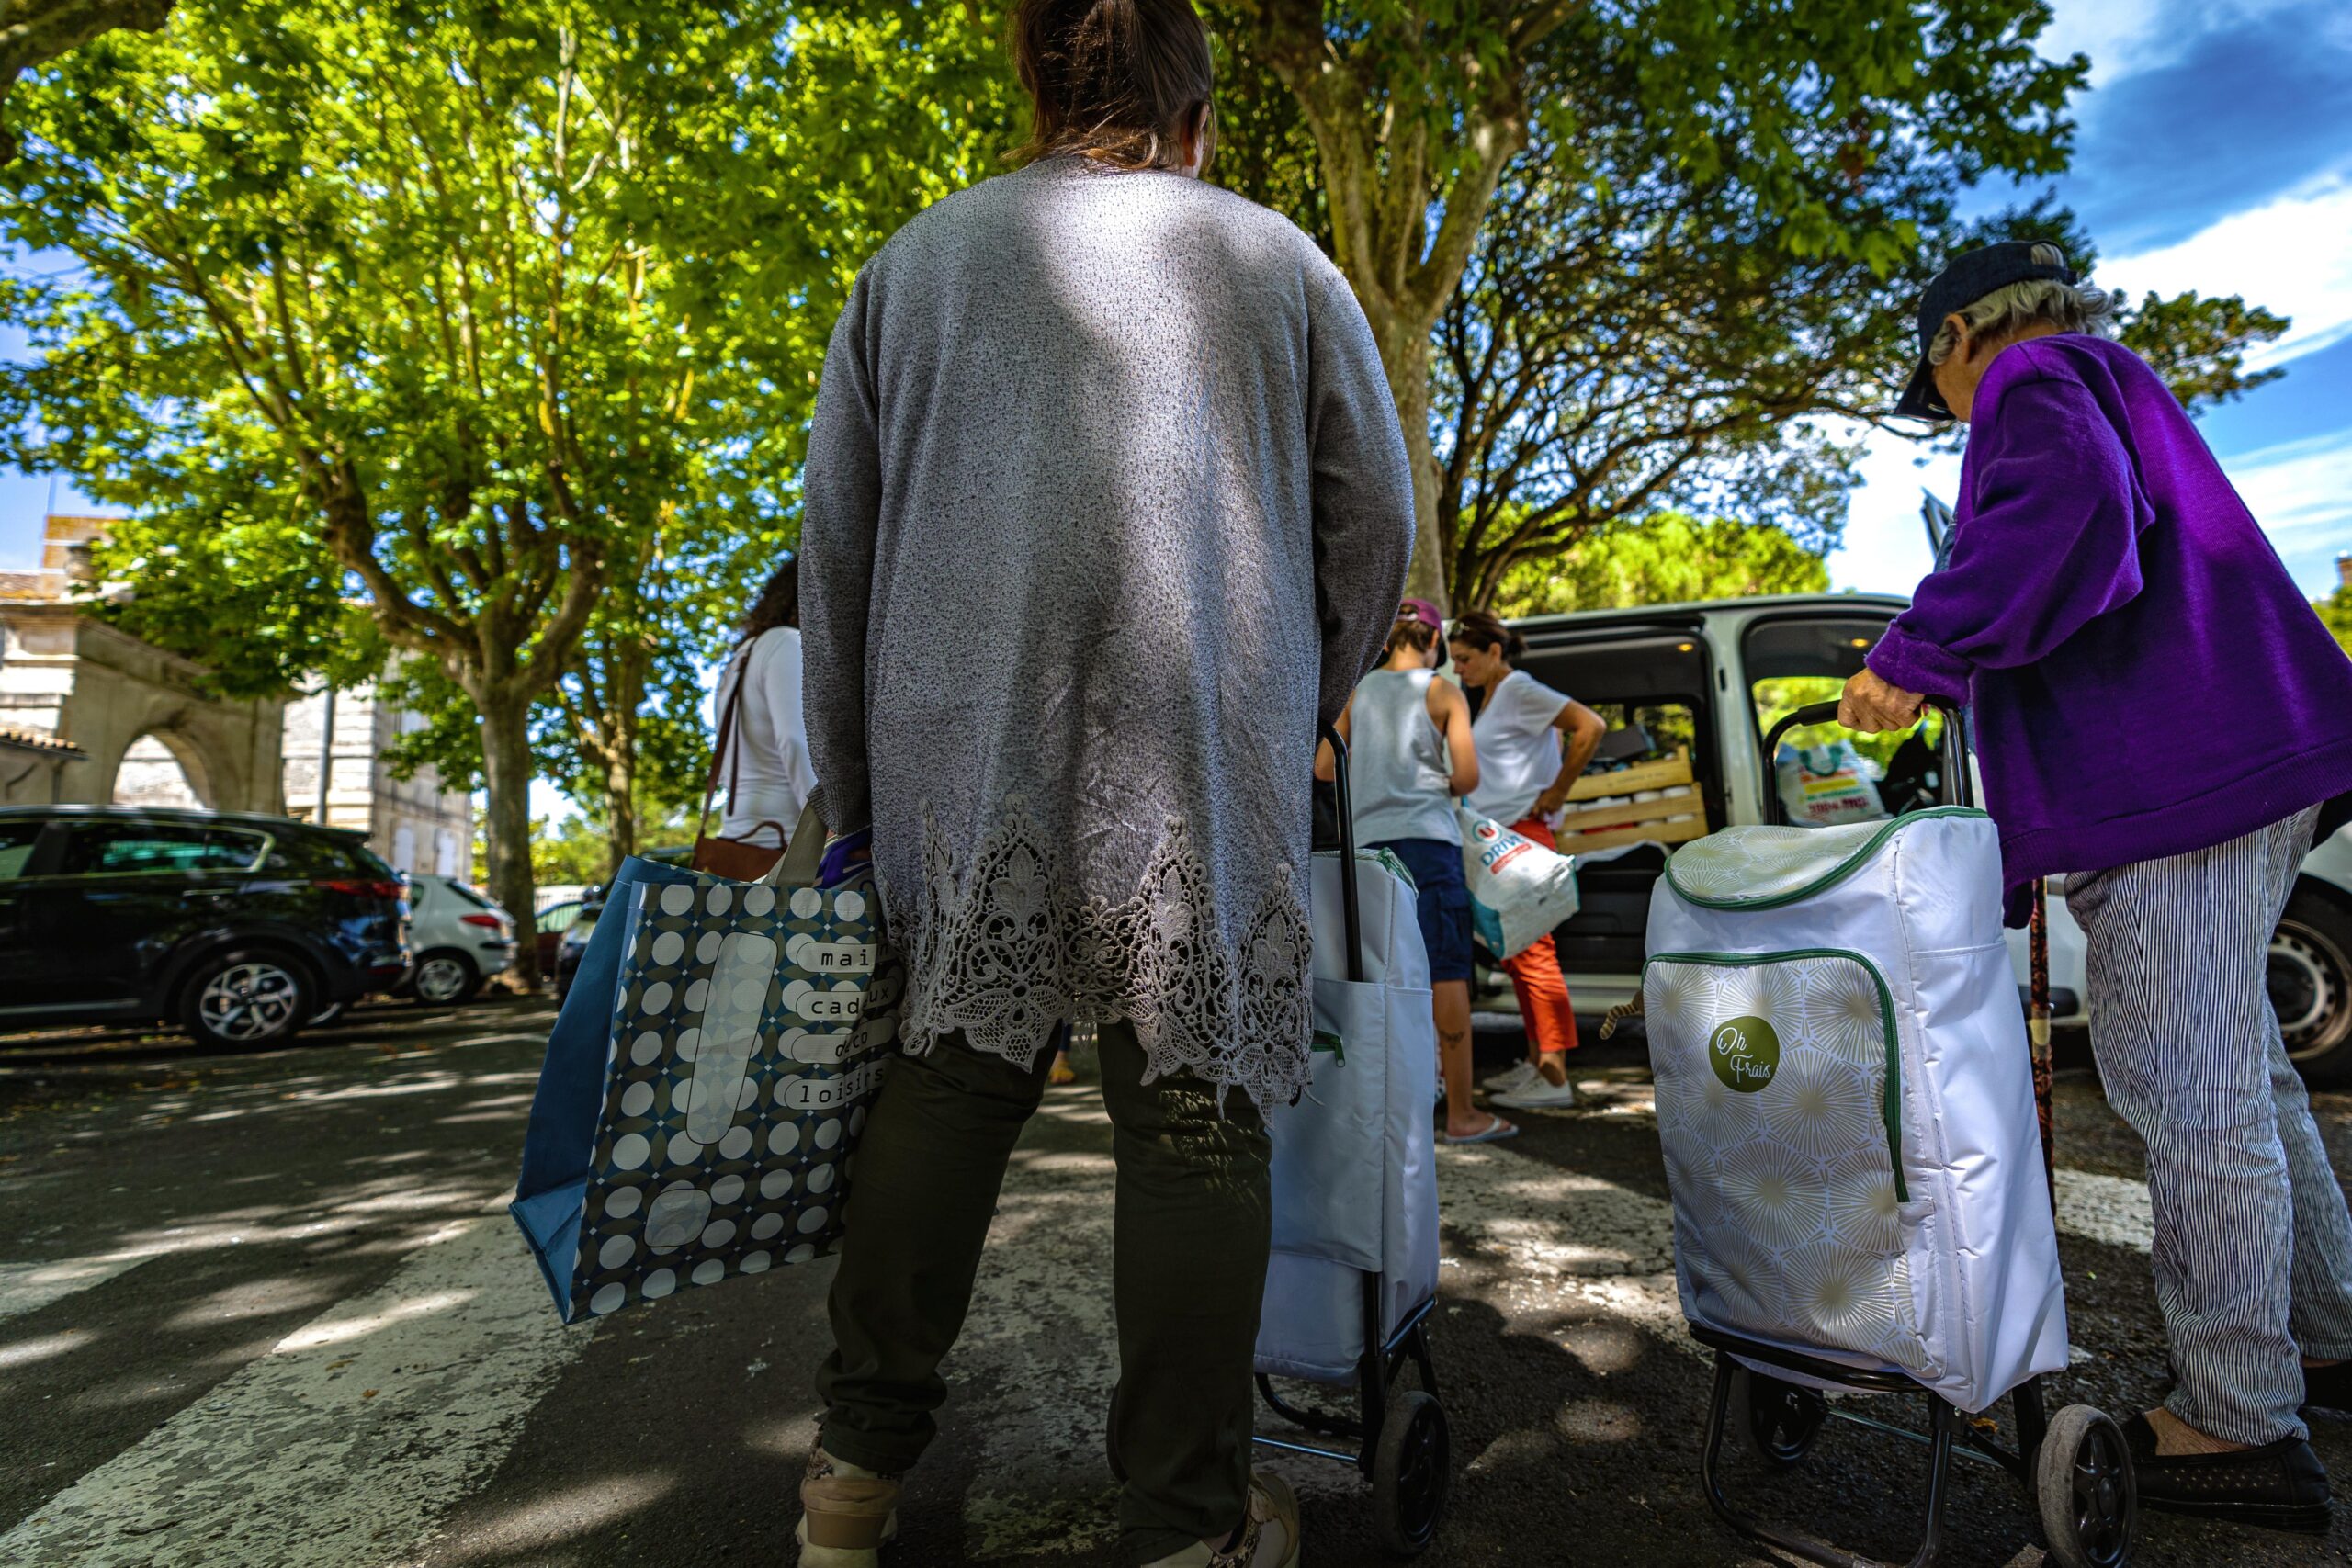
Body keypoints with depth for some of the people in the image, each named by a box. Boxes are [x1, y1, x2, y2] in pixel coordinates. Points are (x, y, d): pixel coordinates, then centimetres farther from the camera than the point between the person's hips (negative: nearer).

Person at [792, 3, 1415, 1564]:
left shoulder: (917, 258, 18)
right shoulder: (1275, 257, 13)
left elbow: (837, 538, 15)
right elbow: (1375, 515, 12)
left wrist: (847, 780, 19)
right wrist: (1309, 709, 24)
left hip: (960, 748, 3)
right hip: (1201, 755, -2)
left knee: (955, 1069, 14)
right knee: (1198, 1111, 3)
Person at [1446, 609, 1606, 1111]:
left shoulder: (1520, 691, -12)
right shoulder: (1490, 697, 15)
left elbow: (1590, 727, -21)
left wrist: (1556, 793, -18)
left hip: (1522, 835, -10)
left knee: (1532, 953, -9)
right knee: (1514, 954, 14)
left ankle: (1554, 1078, -4)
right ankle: (1536, 1062, 23)